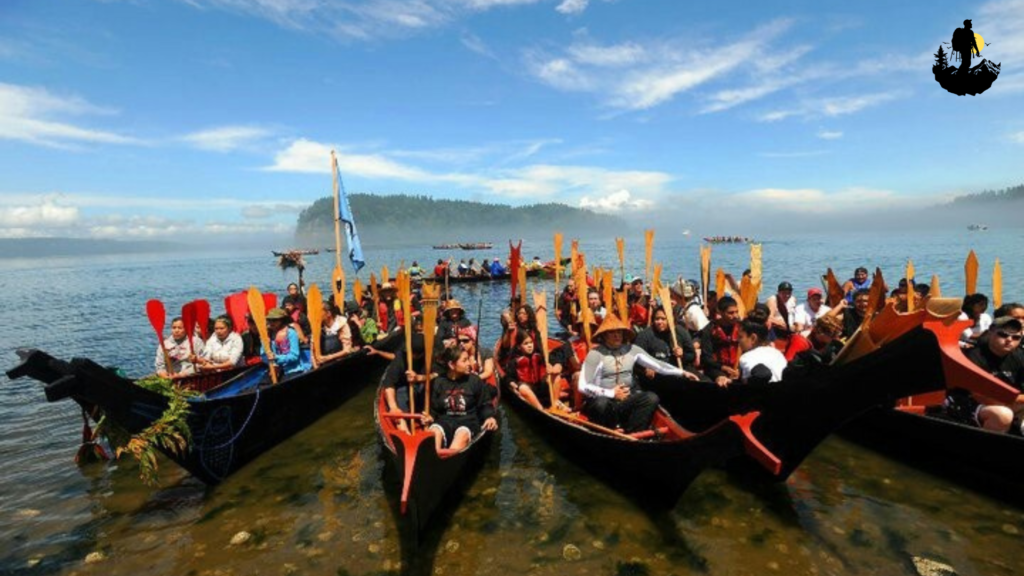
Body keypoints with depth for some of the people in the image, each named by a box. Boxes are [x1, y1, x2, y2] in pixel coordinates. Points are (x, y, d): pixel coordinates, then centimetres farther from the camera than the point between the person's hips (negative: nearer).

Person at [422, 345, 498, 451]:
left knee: (462, 434, -37)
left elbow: (485, 404, 9)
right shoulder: (438, 382, 9)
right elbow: (433, 408, 14)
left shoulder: (475, 380, 5)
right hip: (444, 420, 2)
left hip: (467, 421, -2)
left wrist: (489, 417, -10)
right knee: (434, 431, -33)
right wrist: (430, 416, -7)